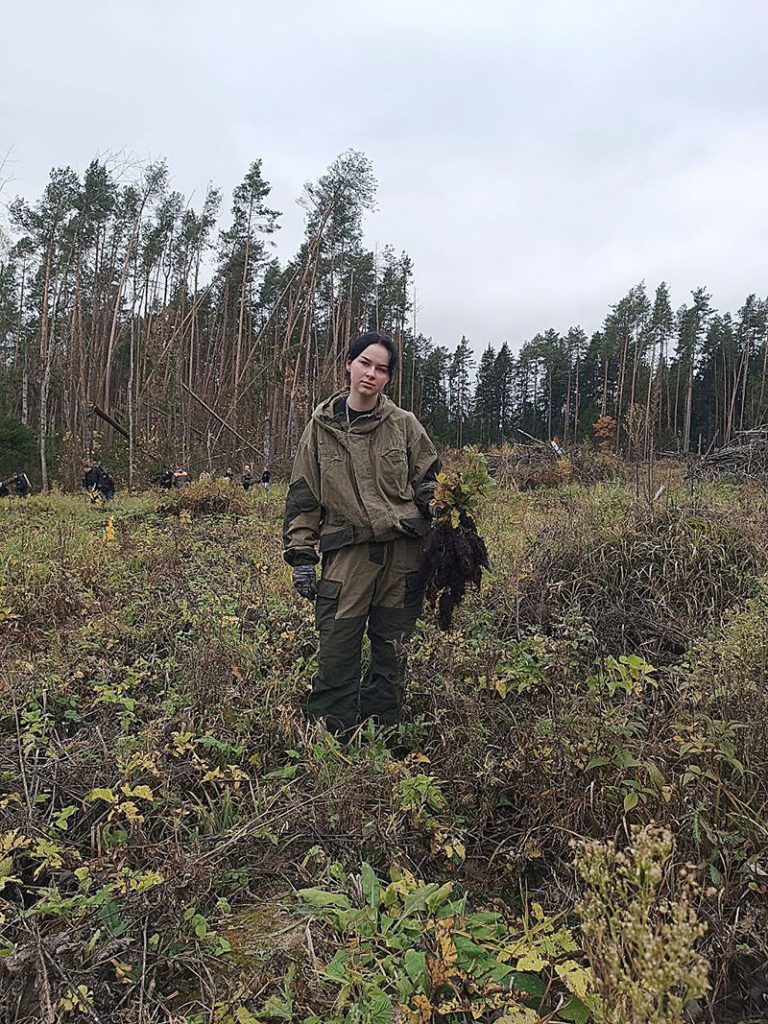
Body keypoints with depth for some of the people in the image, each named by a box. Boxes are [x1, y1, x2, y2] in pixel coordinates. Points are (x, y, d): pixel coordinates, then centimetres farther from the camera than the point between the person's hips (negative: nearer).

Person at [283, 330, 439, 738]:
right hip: (346, 552, -1)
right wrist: (301, 555, 2)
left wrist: (435, 546, 6)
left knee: (391, 651, 11)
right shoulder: (321, 427, 5)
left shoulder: (404, 424, 5)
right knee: (336, 653, -3)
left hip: (402, 551, 1)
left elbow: (430, 483, 12)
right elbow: (303, 497, 7)